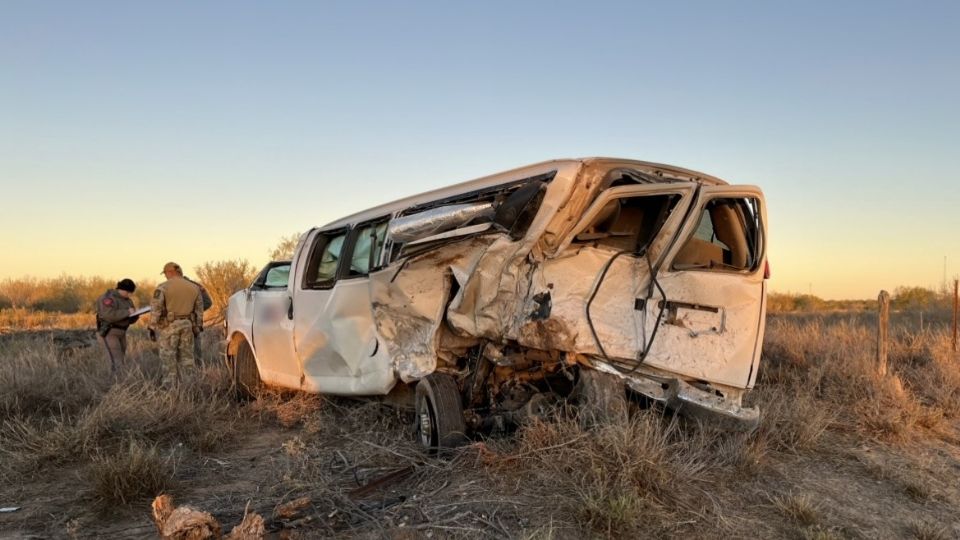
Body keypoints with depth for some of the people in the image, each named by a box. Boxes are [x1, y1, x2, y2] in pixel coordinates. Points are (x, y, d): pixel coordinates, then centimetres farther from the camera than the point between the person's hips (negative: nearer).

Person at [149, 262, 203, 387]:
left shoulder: (163, 287, -9)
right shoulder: (194, 287, 5)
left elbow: (155, 309, -12)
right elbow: (199, 309, 9)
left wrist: (152, 328, -6)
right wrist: (197, 327, 16)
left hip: (168, 326, -4)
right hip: (187, 325, 4)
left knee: (168, 358, 3)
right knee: (186, 357, 10)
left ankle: (171, 388, 3)